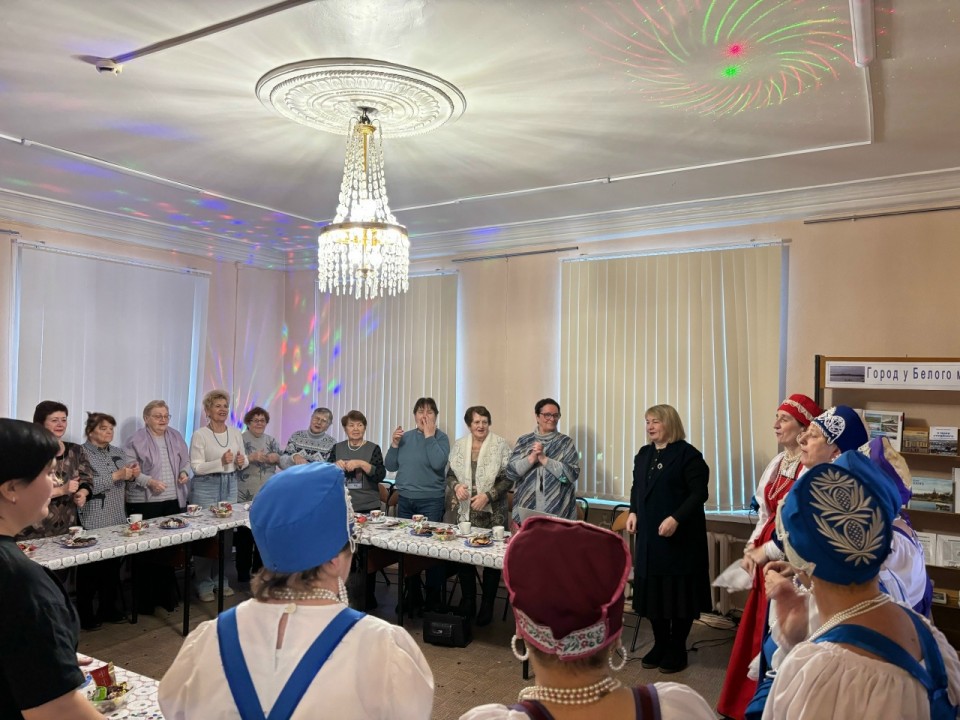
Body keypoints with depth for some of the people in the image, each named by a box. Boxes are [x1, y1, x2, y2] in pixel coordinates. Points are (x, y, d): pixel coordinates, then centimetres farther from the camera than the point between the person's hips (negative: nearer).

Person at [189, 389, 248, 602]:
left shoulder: (235, 432, 6)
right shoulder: (200, 434, -9)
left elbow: (244, 461, 13)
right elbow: (196, 467, -12)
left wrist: (242, 462, -10)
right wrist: (221, 462, -24)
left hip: (230, 485, 5)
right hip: (206, 487, -4)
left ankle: (220, 580, 21)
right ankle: (204, 584, 12)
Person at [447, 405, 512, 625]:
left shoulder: (500, 445, -6)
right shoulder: (459, 445, 5)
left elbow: (507, 479, -7)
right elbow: (450, 474, 11)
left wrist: (488, 496, -17)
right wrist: (456, 486, -10)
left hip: (492, 513, -3)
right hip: (465, 511, 3)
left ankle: (487, 607, 19)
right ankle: (468, 604, 25)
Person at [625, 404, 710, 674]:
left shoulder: (687, 454, -9)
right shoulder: (643, 454, 13)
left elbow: (699, 493, -14)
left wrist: (676, 518, -23)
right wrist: (633, 512, 2)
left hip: (680, 537, -6)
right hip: (648, 535, 6)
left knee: (679, 590, 2)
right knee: (653, 590, 10)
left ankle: (677, 649, 18)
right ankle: (660, 644, 25)